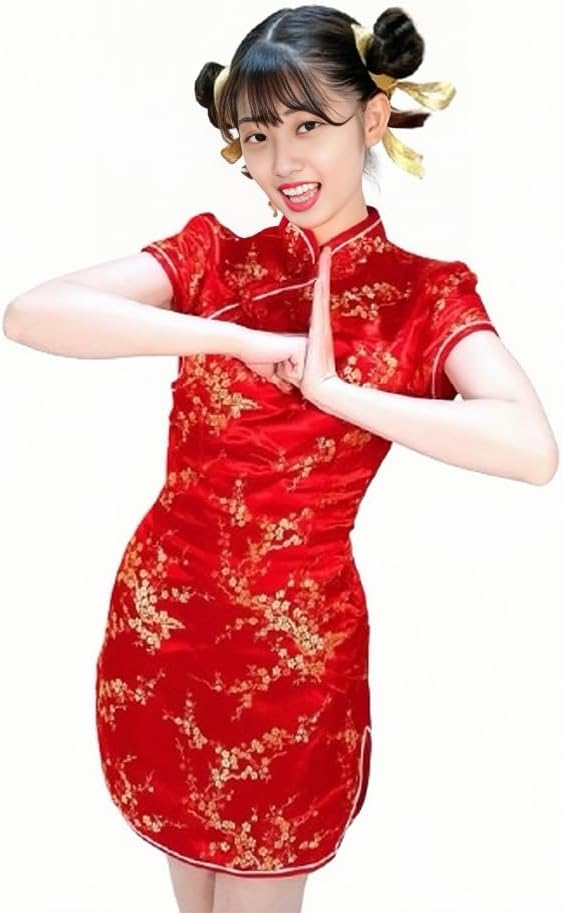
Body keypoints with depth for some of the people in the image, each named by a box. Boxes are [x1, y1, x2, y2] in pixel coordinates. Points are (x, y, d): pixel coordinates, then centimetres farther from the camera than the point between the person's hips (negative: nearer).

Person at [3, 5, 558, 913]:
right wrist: (238, 339, -25)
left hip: (293, 646, -3)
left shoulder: (427, 294, -6)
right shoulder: (211, 257, -2)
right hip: (157, 623, 3)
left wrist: (334, 388, -25)